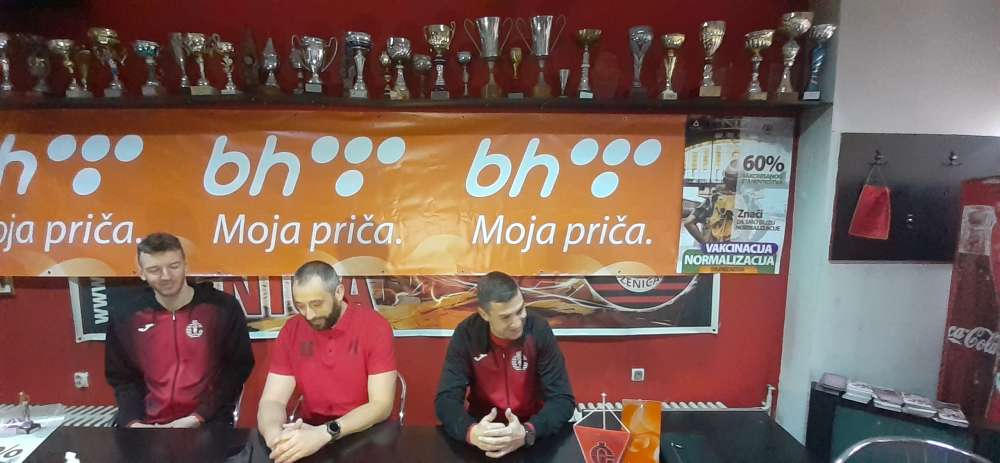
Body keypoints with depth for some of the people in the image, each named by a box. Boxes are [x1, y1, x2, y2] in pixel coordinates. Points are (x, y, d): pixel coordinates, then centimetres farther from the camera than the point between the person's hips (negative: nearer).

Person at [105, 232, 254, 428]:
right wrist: (132, 422, -6)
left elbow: (238, 367, -2)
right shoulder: (124, 317, 4)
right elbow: (122, 378, 11)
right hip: (148, 425, 3)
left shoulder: (223, 308, -5)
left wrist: (198, 418, -9)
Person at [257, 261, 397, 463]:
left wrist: (324, 433, -29)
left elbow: (381, 405, -17)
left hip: (365, 435, -2)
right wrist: (274, 434, -26)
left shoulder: (375, 326, -14)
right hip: (309, 432, 3)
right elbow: (273, 400, -4)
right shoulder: (292, 330, -2)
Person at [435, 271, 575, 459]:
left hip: (532, 429, 0)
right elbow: (446, 398, -13)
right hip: (483, 427, 0)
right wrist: (471, 431, -33)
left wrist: (527, 432, -33)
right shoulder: (466, 334, -12)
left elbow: (562, 398, -15)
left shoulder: (539, 331, -15)